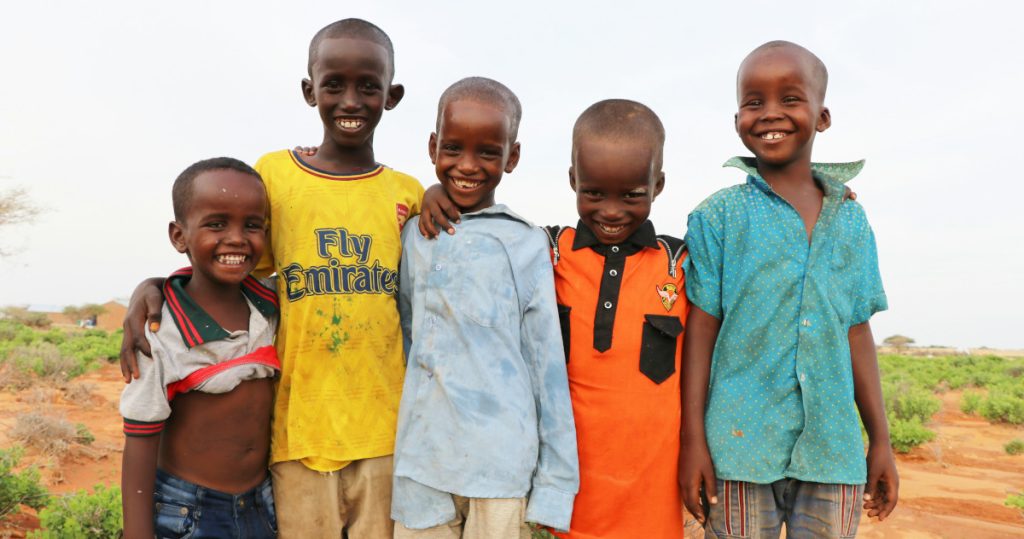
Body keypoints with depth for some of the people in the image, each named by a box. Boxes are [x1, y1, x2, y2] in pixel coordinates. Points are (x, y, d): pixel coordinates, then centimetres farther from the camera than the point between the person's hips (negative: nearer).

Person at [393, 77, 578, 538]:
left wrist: (555, 482, -2)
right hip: (421, 458, 3)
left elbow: (548, 367, -2)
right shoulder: (414, 235, 5)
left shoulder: (524, 245, -3)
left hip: (501, 463, -2)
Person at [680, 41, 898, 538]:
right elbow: (702, 328, -4)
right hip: (741, 444, -3)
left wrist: (880, 441, 11)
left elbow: (856, 333, 11)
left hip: (833, 449, 3)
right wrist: (693, 439, -5)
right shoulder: (718, 216, -2)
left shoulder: (851, 221, 8)